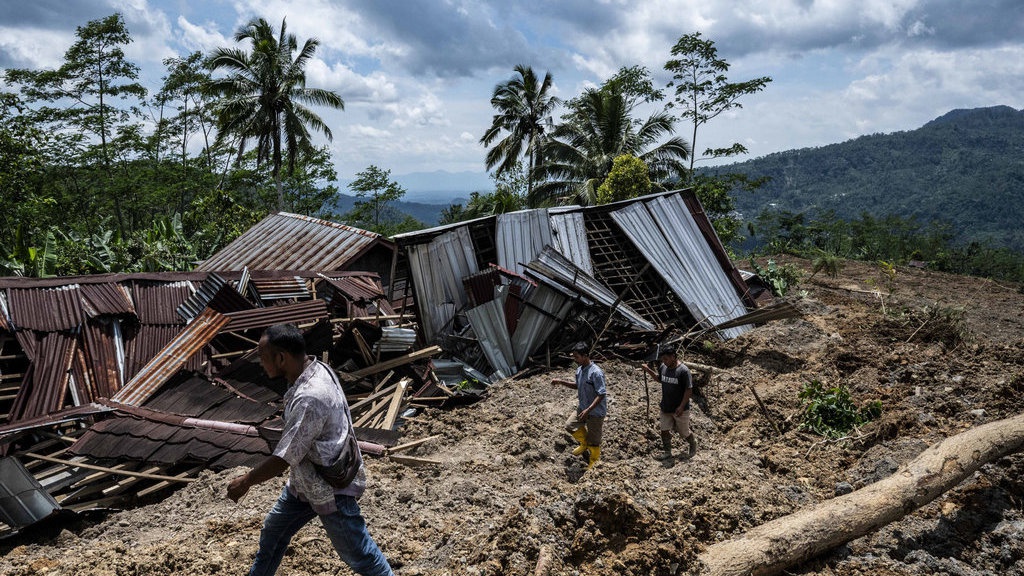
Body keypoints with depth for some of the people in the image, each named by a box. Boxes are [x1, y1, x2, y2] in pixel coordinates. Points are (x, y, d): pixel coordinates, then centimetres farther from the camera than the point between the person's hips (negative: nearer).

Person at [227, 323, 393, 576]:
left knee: (359, 555, 5)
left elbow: (284, 458, -29)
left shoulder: (311, 397, -36)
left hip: (330, 488, -10)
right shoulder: (315, 369, -6)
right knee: (272, 531, 24)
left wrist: (245, 482, -14)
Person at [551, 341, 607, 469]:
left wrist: (588, 410, -32)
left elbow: (601, 394, -27)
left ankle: (594, 461, 31)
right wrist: (561, 382, 6)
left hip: (596, 412, -8)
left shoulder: (596, 372, -28)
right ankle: (584, 444, 34)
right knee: (570, 425, 10)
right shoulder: (579, 370, -1)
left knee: (593, 439, 7)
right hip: (582, 408, 8)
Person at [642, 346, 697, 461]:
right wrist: (648, 370, 3)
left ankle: (693, 444, 39)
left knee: (684, 432, 11)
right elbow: (659, 378, 19)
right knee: (664, 430, 8)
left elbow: (689, 390, -19)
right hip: (665, 407, 5)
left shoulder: (683, 370, -21)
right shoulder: (663, 367, -2)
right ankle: (667, 453, 23)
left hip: (680, 409, -5)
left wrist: (681, 406, -21)